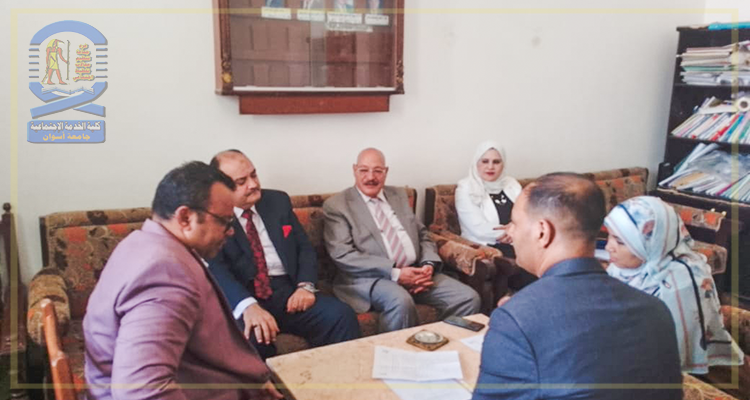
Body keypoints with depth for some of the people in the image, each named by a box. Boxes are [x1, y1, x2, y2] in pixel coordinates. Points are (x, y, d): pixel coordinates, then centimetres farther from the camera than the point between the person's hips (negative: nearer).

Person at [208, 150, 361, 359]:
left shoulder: (278, 201, 14)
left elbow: (305, 247, 14)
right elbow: (215, 269, -14)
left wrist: (306, 285, -7)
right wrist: (248, 305, -33)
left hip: (287, 290, 4)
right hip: (242, 298, -4)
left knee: (342, 315, -21)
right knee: (252, 335, -36)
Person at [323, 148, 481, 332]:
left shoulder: (399, 195, 19)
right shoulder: (336, 205, 0)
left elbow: (422, 236, 19)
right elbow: (343, 255, -10)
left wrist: (429, 265, -4)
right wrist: (395, 273, -18)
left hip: (415, 272, 6)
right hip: (370, 278, -5)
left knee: (469, 298, -12)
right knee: (401, 302, -36)